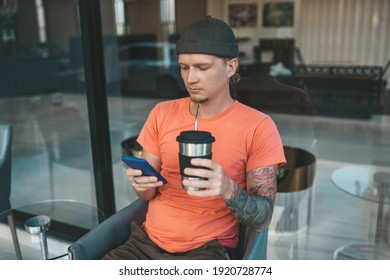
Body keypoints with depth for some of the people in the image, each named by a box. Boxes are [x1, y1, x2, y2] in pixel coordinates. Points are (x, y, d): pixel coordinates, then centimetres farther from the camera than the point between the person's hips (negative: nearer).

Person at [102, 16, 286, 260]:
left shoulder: (258, 127, -9)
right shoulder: (162, 114, 3)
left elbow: (262, 219, -9)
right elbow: (148, 194, 10)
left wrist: (228, 189, -29)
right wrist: (142, 185, -14)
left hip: (208, 249, -2)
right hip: (148, 240, 3)